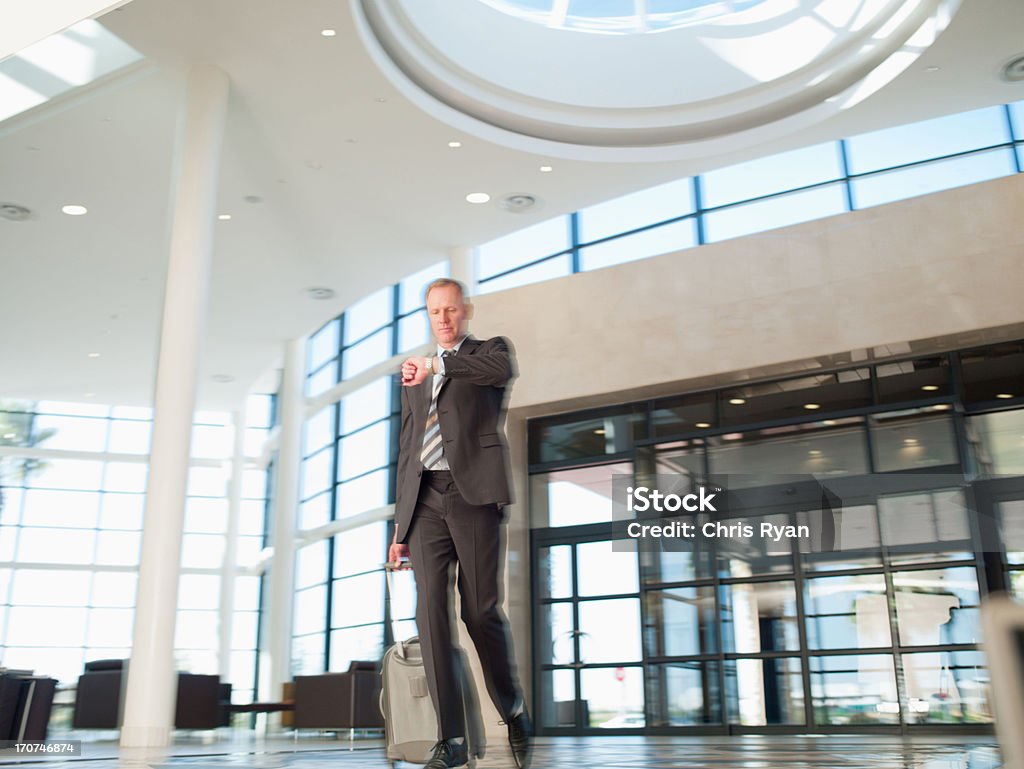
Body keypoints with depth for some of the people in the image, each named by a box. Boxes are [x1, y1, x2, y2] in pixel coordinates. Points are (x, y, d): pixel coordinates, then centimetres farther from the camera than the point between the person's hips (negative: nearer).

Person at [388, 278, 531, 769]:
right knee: (430, 609, -7)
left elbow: (504, 370, -17)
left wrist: (436, 366, -14)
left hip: (473, 493, -4)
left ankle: (514, 714, 20)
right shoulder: (414, 374, 24)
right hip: (425, 499, 4)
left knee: (481, 611, -3)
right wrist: (399, 525, 17)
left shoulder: (489, 350, 11)